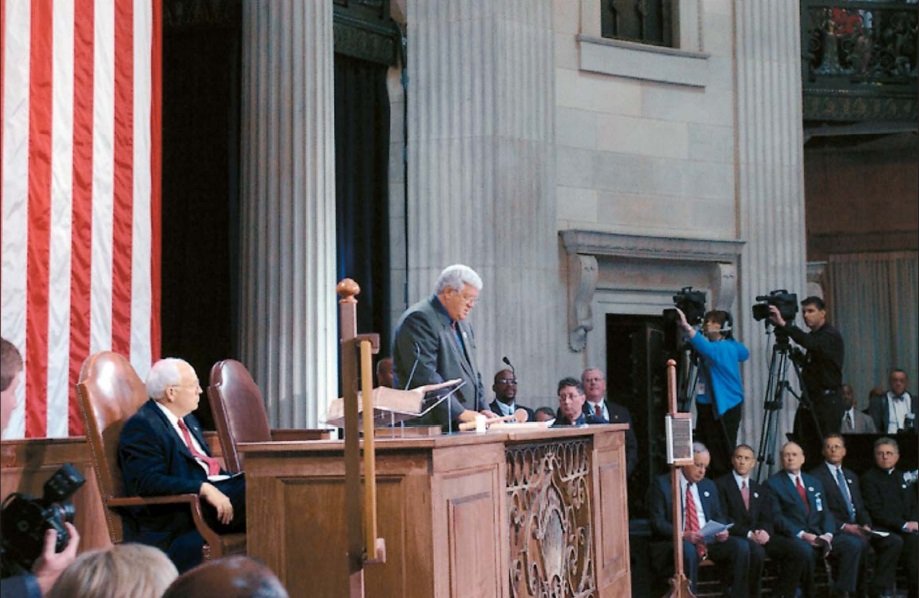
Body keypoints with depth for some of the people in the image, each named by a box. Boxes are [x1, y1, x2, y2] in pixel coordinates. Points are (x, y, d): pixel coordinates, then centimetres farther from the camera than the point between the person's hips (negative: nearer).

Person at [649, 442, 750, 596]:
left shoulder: (709, 486, 19)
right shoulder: (662, 484, 1)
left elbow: (718, 516, 21)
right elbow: (657, 522, -6)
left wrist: (722, 530, -4)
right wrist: (683, 534, -22)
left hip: (710, 539, 5)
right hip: (679, 542, -5)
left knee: (741, 546, -21)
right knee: (688, 550, -40)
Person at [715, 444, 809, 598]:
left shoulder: (760, 489, 22)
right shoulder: (721, 485, 4)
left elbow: (767, 519, 14)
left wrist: (765, 532, -10)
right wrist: (748, 534, -17)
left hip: (760, 536, 6)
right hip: (736, 537, -6)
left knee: (801, 551, -16)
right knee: (757, 552, -39)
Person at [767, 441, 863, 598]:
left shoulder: (814, 482, 22)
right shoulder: (773, 483, 4)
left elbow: (825, 513, 14)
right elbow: (776, 517, -7)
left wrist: (828, 534, -7)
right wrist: (802, 534, -18)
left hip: (819, 534, 5)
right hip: (793, 537, -5)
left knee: (854, 544, -19)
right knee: (805, 550, -39)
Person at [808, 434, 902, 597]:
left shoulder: (851, 476, 23)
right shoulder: (816, 476, -1)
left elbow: (860, 507, 20)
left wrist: (866, 525, -1)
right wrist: (844, 526, -19)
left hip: (857, 526, 7)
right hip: (835, 529, -7)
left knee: (894, 541, -15)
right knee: (860, 543, -36)